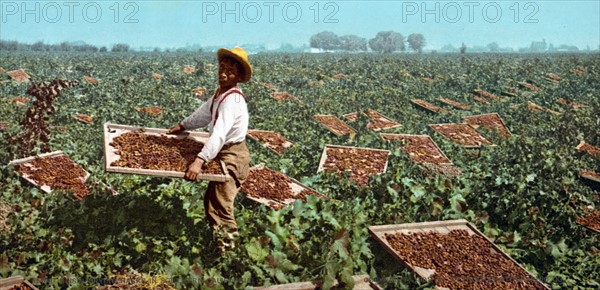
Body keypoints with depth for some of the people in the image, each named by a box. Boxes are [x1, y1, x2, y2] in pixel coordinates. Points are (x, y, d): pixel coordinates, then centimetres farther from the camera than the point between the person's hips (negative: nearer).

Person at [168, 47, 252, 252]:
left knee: (220, 206, -8)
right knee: (210, 200, 22)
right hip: (223, 153, 10)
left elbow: (219, 134, -37)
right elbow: (205, 113, 22)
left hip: (233, 156, -10)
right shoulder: (221, 92, 4)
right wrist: (183, 126, 23)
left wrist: (199, 161, -44)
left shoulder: (232, 99, -26)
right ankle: (219, 242, 38)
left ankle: (228, 248, 4)